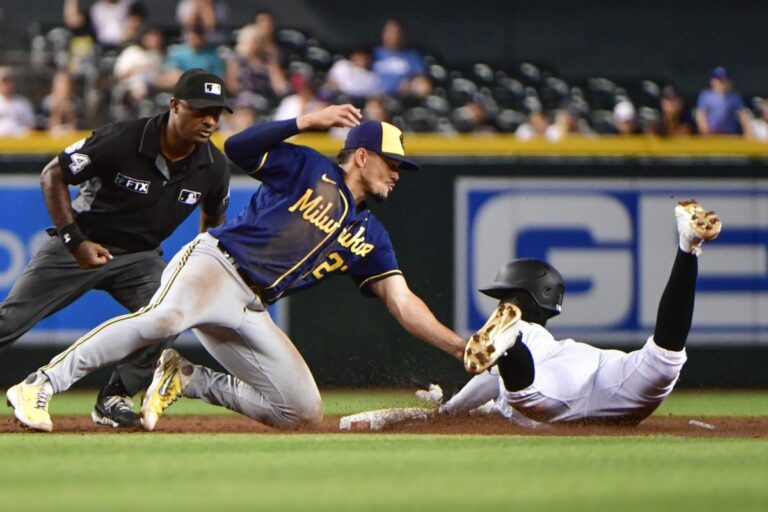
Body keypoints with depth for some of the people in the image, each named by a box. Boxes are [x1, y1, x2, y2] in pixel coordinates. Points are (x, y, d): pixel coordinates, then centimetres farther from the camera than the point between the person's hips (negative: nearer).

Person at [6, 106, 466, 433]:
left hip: (251, 312, 7)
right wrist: (307, 122, -18)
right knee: (166, 316, -40)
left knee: (304, 411, -3)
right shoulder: (308, 168, 5)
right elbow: (237, 148, -9)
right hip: (213, 265, -7)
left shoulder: (370, 237, 20)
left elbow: (404, 303, 16)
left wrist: (461, 347, 6)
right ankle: (39, 386, -36)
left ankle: (186, 379, 7)